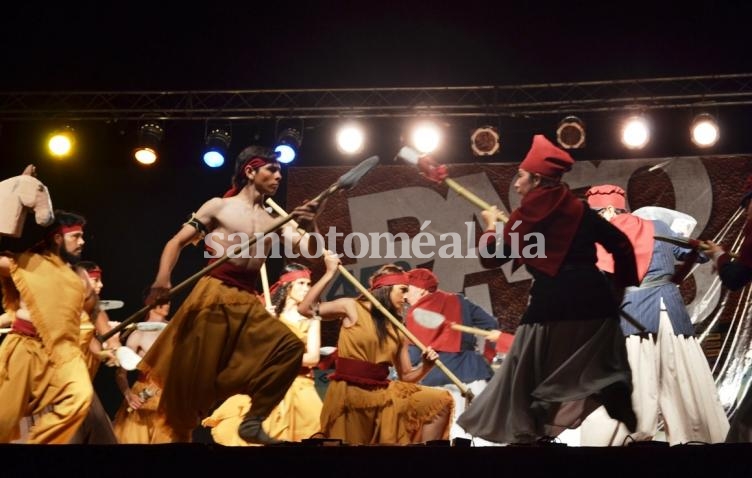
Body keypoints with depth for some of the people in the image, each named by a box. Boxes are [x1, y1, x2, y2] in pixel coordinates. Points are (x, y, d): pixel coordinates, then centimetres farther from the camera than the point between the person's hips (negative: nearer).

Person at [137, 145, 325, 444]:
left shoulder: (275, 222, 14)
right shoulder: (219, 207, 5)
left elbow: (309, 251, 4)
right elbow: (177, 242, 3)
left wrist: (310, 228, -18)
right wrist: (163, 278, -15)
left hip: (248, 303, 4)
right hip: (212, 297, -4)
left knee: (289, 346, -16)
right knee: (195, 375, -4)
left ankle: (253, 420, -13)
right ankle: (181, 435, 16)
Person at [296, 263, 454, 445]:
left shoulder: (397, 330, 11)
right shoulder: (352, 308, -1)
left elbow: (406, 376, 11)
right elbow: (305, 309, -8)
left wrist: (426, 365, -9)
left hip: (382, 393, 5)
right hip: (349, 393, -4)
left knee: (440, 401, -11)